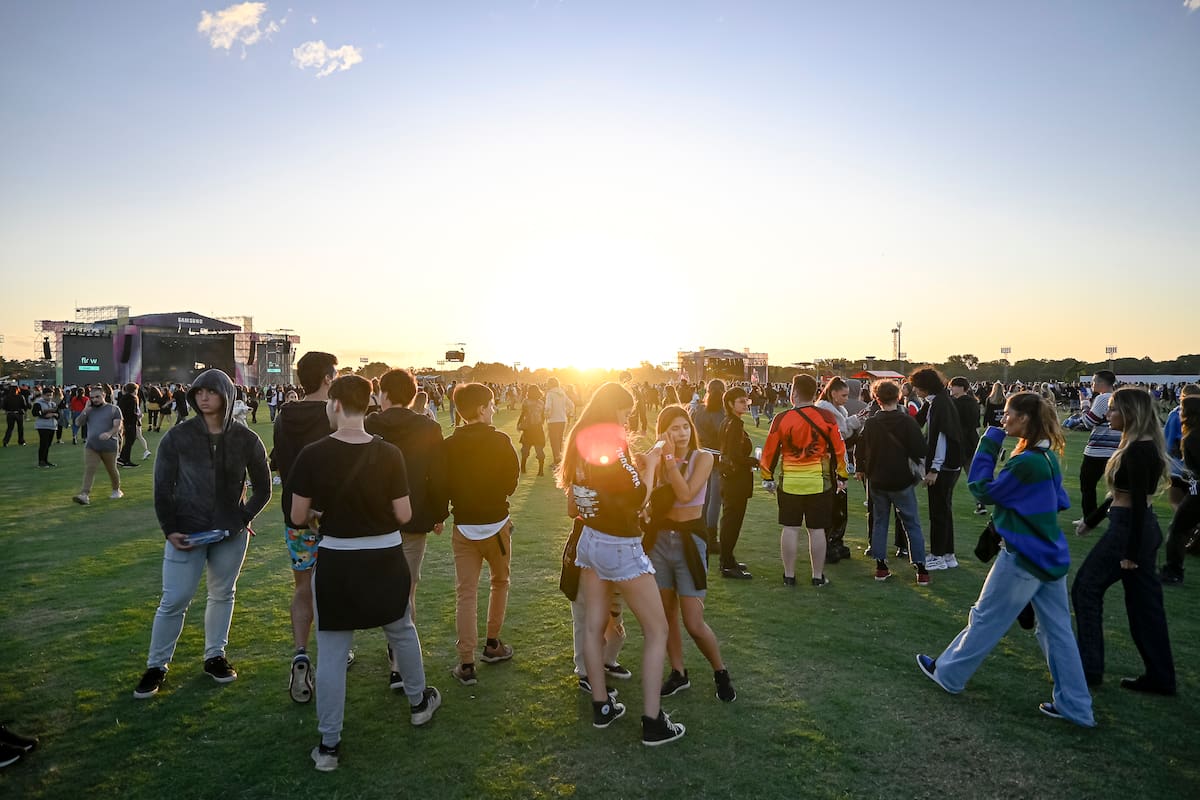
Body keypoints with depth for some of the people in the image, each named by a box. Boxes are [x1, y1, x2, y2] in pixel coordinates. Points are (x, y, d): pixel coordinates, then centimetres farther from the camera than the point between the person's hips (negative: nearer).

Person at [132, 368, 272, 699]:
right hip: (187, 532, -1)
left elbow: (262, 488, 6)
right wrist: (170, 530, -8)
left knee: (222, 595, 14)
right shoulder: (178, 437, -7)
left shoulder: (246, 439, -4)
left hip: (231, 534, 2)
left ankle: (215, 656, 30)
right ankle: (156, 666, 20)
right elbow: (162, 488, -1)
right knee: (174, 600, 1)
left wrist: (244, 519, -4)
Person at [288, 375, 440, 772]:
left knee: (331, 653, 12)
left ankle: (329, 745, 21)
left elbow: (298, 516, -6)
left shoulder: (312, 455, -14)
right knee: (402, 631, 24)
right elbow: (403, 515, -8)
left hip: (335, 561, -1)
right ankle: (419, 702, 44)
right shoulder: (388, 454, -13)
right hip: (385, 558, 1)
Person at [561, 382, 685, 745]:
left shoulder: (580, 443, 4)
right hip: (620, 547, -8)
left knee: (594, 626, 15)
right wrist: (649, 465, -1)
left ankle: (601, 706, 27)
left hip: (590, 539, 8)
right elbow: (638, 498, -16)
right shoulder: (612, 443, -20)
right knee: (657, 630, 5)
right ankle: (653, 723, 8)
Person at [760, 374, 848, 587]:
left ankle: (789, 576, 15)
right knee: (817, 530, 8)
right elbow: (838, 449, 1)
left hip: (789, 481, 0)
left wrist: (768, 478, 13)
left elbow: (770, 451, 0)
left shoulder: (781, 419, -7)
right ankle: (818, 576, 16)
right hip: (819, 481, 0)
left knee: (790, 528, 8)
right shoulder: (826, 417, -5)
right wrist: (842, 477, 13)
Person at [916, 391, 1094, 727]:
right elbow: (1060, 501, 16)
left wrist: (988, 445, -13)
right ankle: (1075, 705, 22)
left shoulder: (1026, 462, -24)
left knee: (985, 619, 7)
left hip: (1023, 557, -8)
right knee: (1057, 630, 14)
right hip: (1051, 556, 8)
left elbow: (983, 490, -14)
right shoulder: (1049, 457, 5)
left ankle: (948, 673, 24)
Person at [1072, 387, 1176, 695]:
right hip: (1145, 529, 9)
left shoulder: (1137, 451, -20)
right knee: (1144, 601, 14)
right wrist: (1091, 520, 26)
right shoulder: (1144, 447, 11)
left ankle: (1089, 668, 11)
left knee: (1086, 588, 3)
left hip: (1129, 529, -9)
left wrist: (1130, 552, -20)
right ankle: (1160, 677, 22)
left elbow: (1138, 503, -22)